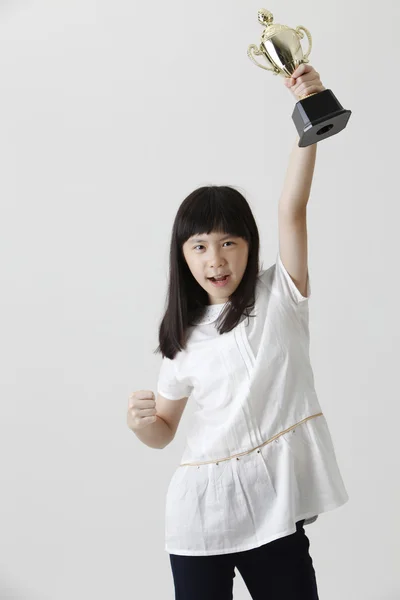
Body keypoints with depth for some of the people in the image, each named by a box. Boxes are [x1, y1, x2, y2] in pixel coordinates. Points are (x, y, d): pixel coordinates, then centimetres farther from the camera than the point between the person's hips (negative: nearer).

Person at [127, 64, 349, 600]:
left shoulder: (279, 296, -1)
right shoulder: (184, 339, 6)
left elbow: (292, 210, -14)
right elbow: (163, 432, 12)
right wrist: (140, 421, -11)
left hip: (275, 502, -2)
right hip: (202, 511, 2)